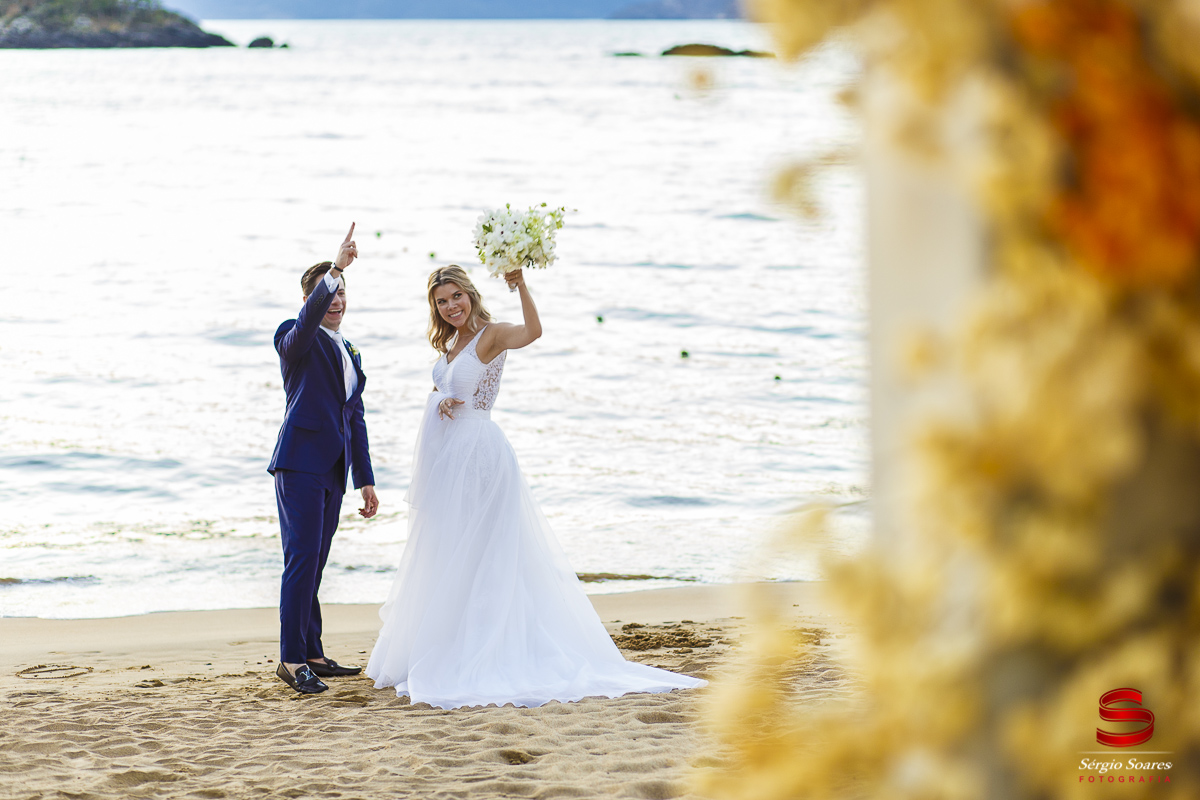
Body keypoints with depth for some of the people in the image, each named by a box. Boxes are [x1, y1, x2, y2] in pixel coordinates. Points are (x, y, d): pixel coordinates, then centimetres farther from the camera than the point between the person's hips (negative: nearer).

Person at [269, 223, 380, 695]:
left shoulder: (350, 354, 22)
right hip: (301, 463, -7)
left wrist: (366, 479, 21)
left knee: (313, 565, 11)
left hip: (332, 470, 8)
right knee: (302, 559, -13)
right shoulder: (296, 339, -1)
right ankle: (291, 659, -13)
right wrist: (334, 269, -37)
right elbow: (309, 320, -26)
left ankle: (312, 655, 15)